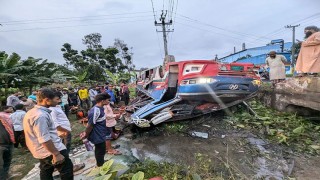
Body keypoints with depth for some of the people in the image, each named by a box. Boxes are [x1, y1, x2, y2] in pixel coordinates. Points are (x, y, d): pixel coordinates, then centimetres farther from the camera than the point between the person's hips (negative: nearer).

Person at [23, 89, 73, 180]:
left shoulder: (31, 112, 8)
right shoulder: (40, 115, -26)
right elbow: (44, 139, -29)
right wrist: (56, 154, -25)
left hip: (43, 151, 11)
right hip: (50, 151, -10)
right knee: (67, 170, 4)